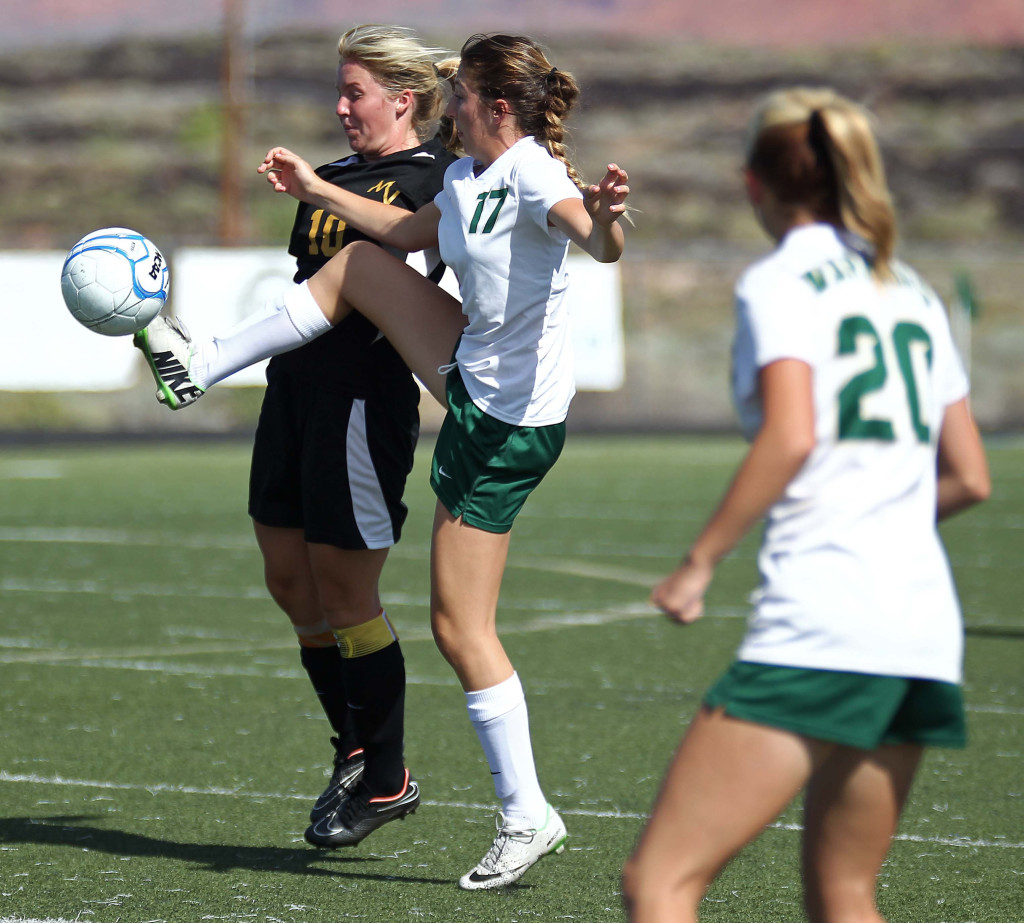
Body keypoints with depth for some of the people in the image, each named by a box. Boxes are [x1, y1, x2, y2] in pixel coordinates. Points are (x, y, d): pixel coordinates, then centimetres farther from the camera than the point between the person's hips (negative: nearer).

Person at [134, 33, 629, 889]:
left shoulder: (533, 174, -22)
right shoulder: (467, 176, 6)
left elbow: (601, 244, -41)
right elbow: (408, 231, 27)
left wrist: (602, 218, -64)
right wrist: (315, 189, 35)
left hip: (507, 423, -9)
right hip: (473, 379, 9)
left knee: (461, 626, -4)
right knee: (361, 264, 18)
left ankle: (526, 816, 3)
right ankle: (202, 367, 35)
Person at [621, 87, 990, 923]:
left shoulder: (779, 283, -1)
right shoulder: (912, 292, 19)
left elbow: (790, 437, -17)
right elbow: (970, 477, 19)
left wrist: (700, 561, -10)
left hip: (821, 624, -8)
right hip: (926, 625, 8)